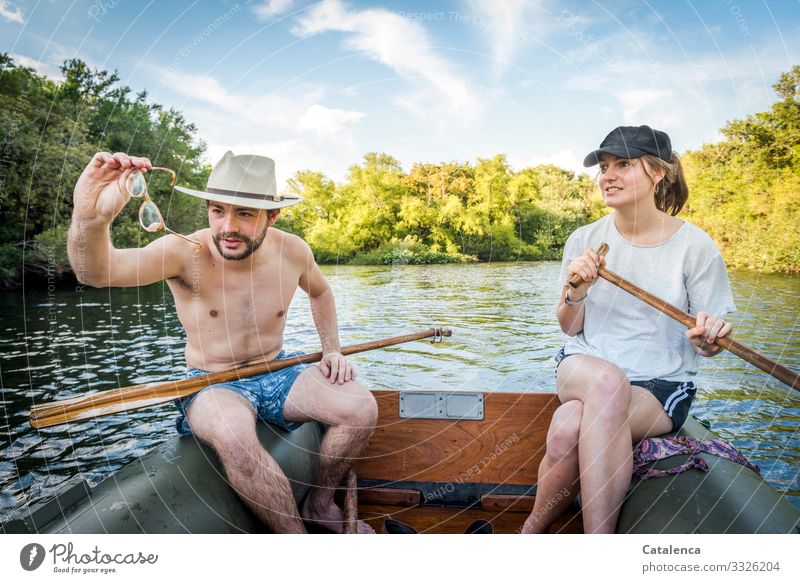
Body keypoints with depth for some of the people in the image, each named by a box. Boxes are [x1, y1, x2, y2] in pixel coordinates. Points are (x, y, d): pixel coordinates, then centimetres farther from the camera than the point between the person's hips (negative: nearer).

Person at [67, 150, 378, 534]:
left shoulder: (292, 251, -8)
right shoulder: (185, 253, -20)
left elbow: (319, 291, 15)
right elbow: (95, 271, -37)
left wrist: (331, 350, 5)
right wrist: (90, 218, -59)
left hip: (277, 374, 4)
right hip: (212, 386, -3)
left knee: (361, 407, -19)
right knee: (234, 437, -38)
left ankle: (320, 503, 7)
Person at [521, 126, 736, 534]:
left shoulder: (695, 246, -4)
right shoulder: (584, 240, 3)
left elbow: (706, 344, 2)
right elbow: (570, 329, 7)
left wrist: (708, 340, -22)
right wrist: (575, 291, -14)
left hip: (661, 386, -2)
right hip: (582, 368, 2)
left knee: (570, 430, -34)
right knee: (607, 380, -36)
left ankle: (533, 530, -11)